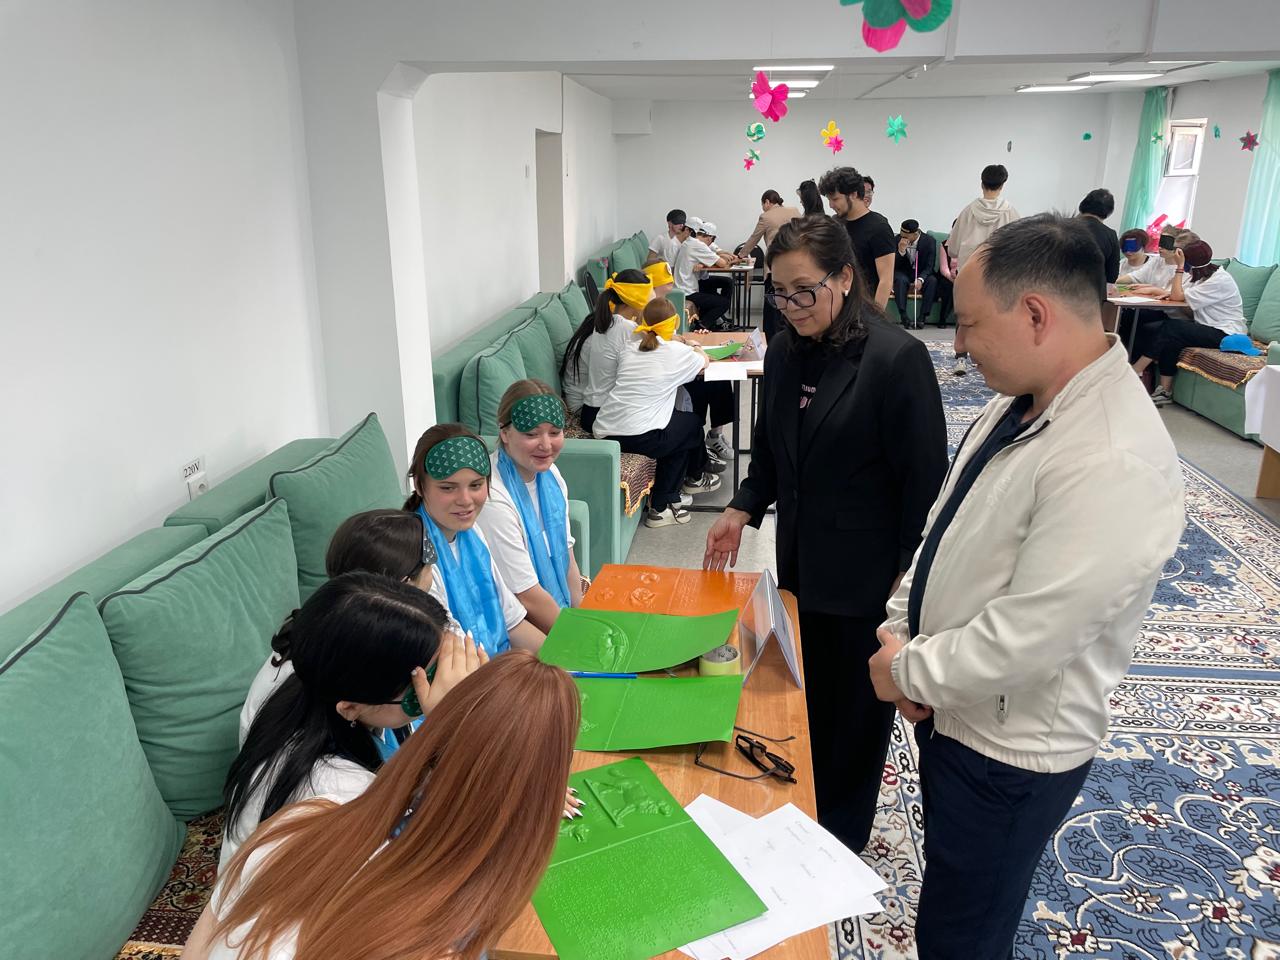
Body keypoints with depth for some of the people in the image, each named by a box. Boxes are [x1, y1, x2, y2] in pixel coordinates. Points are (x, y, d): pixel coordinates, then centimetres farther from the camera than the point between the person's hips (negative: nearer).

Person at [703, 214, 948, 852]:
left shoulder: (897, 357, -19)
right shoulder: (785, 353, 2)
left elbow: (924, 475, -15)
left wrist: (906, 572, -13)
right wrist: (742, 509, 0)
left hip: (864, 572, -6)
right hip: (801, 560, 6)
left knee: (855, 703, 13)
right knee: (805, 687, 19)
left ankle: (842, 832, 36)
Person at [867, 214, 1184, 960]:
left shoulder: (1113, 464, -32)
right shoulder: (1021, 402, -2)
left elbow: (1021, 640, -30)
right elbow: (946, 529, 7)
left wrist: (908, 673, -14)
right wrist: (901, 630, -4)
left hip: (1009, 753, -8)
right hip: (954, 712, 8)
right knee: (949, 892, 29)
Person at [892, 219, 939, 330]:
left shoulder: (929, 241, -12)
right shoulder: (897, 239, -11)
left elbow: (930, 266, -13)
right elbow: (894, 265, -10)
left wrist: (920, 279, -31)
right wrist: (901, 251, -29)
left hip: (922, 273, 0)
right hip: (904, 273, 0)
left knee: (932, 280, -30)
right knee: (900, 279, -33)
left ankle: (922, 317, -29)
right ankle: (903, 316, -34)